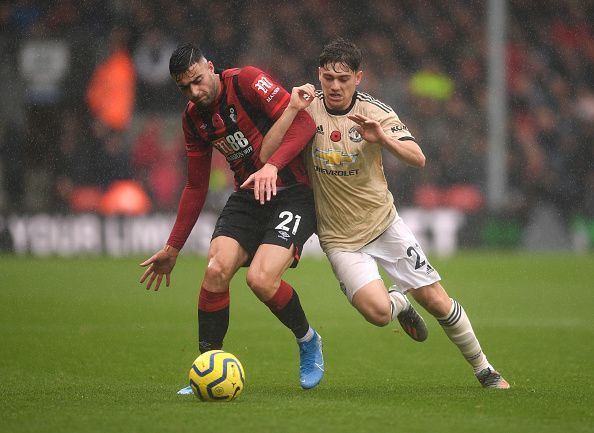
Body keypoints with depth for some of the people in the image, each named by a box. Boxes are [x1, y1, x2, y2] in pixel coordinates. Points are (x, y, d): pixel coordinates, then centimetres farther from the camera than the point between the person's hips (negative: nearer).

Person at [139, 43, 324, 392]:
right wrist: (172, 249, 16)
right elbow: (196, 188, 17)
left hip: (293, 193, -6)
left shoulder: (247, 81, -12)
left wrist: (273, 165, -34)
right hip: (248, 197, 6)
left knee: (261, 279, -22)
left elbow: (304, 123, -19)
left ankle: (308, 341, 8)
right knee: (216, 269, -17)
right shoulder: (193, 118, 8)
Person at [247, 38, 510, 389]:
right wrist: (292, 109, -28)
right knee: (378, 312, -20)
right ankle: (398, 301, 18)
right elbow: (267, 155, -19)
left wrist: (383, 138, -34)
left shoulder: (376, 112, -8)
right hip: (340, 238, -1)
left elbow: (418, 159, -17)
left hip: (384, 223, 1)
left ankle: (484, 370, 21)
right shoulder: (309, 108, -10)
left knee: (437, 302, 1)